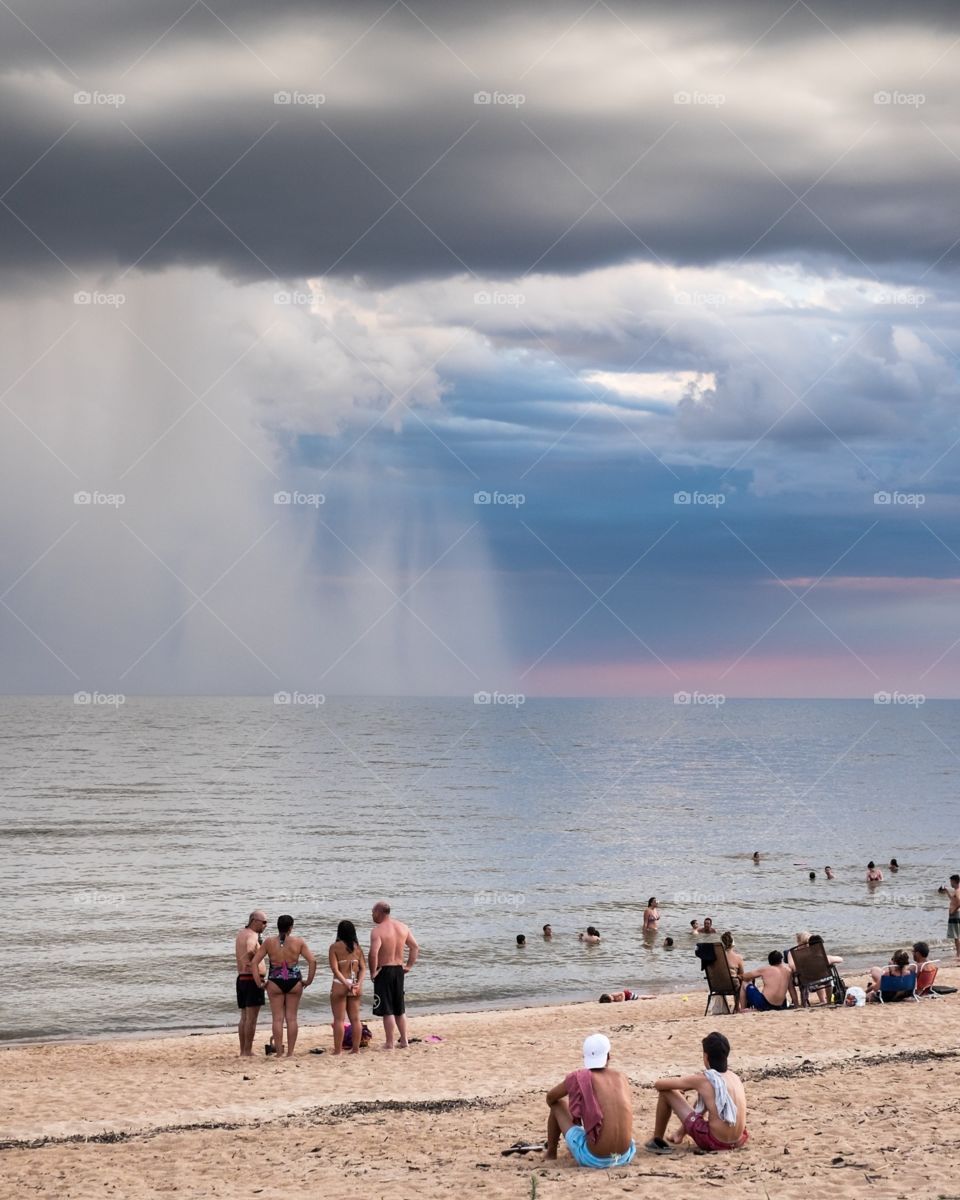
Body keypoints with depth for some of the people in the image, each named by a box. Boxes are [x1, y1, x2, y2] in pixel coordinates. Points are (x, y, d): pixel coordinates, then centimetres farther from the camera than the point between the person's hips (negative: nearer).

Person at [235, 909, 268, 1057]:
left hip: (241, 978, 9)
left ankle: (243, 1051, 15)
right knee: (252, 1018, -6)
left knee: (244, 1017, 13)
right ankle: (247, 1051, -7)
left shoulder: (241, 934, 14)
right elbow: (250, 951, -32)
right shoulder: (252, 935, -13)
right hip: (252, 979, -9)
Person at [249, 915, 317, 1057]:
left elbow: (254, 962, -4)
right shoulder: (298, 942, -3)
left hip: (275, 982, 0)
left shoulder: (269, 942, -2)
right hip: (294, 982, 0)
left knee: (278, 1018, 5)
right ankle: (290, 1052, 8)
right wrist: (309, 980, 2)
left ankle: (279, 1052, 4)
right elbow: (312, 961, -7)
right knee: (292, 1018, 8)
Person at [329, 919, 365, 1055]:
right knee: (355, 1018, 10)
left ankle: (338, 1049, 0)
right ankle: (355, 1048, 14)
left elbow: (335, 969, -13)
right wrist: (358, 984, -7)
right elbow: (363, 968, 1)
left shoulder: (335, 947, -5)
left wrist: (346, 983, -17)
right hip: (355, 986, 4)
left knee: (339, 1019, 0)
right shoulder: (357, 947, 7)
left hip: (340, 985, -4)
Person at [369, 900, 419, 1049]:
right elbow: (415, 947, 10)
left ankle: (389, 1043, 3)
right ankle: (403, 1041, 21)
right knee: (400, 1009, 17)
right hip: (399, 970, 7)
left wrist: (373, 971, -16)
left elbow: (373, 953, -28)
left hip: (384, 971, -7)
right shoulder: (403, 927, 6)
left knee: (387, 1010, 0)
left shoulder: (378, 930, -16)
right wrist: (409, 966, 13)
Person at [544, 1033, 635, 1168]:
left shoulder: (578, 1078, -2)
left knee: (558, 1103, 17)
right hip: (625, 1156, 3)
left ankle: (551, 1153, 35)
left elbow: (550, 1098, 17)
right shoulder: (622, 1077, 8)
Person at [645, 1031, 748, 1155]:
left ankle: (657, 1141, 20)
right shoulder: (735, 1078, 9)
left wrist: (679, 1086, 23)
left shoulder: (702, 1079, -8)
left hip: (715, 1142, -6)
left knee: (666, 1093, 5)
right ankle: (681, 1133, 49)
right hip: (737, 1142, 6)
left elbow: (659, 1084, -1)